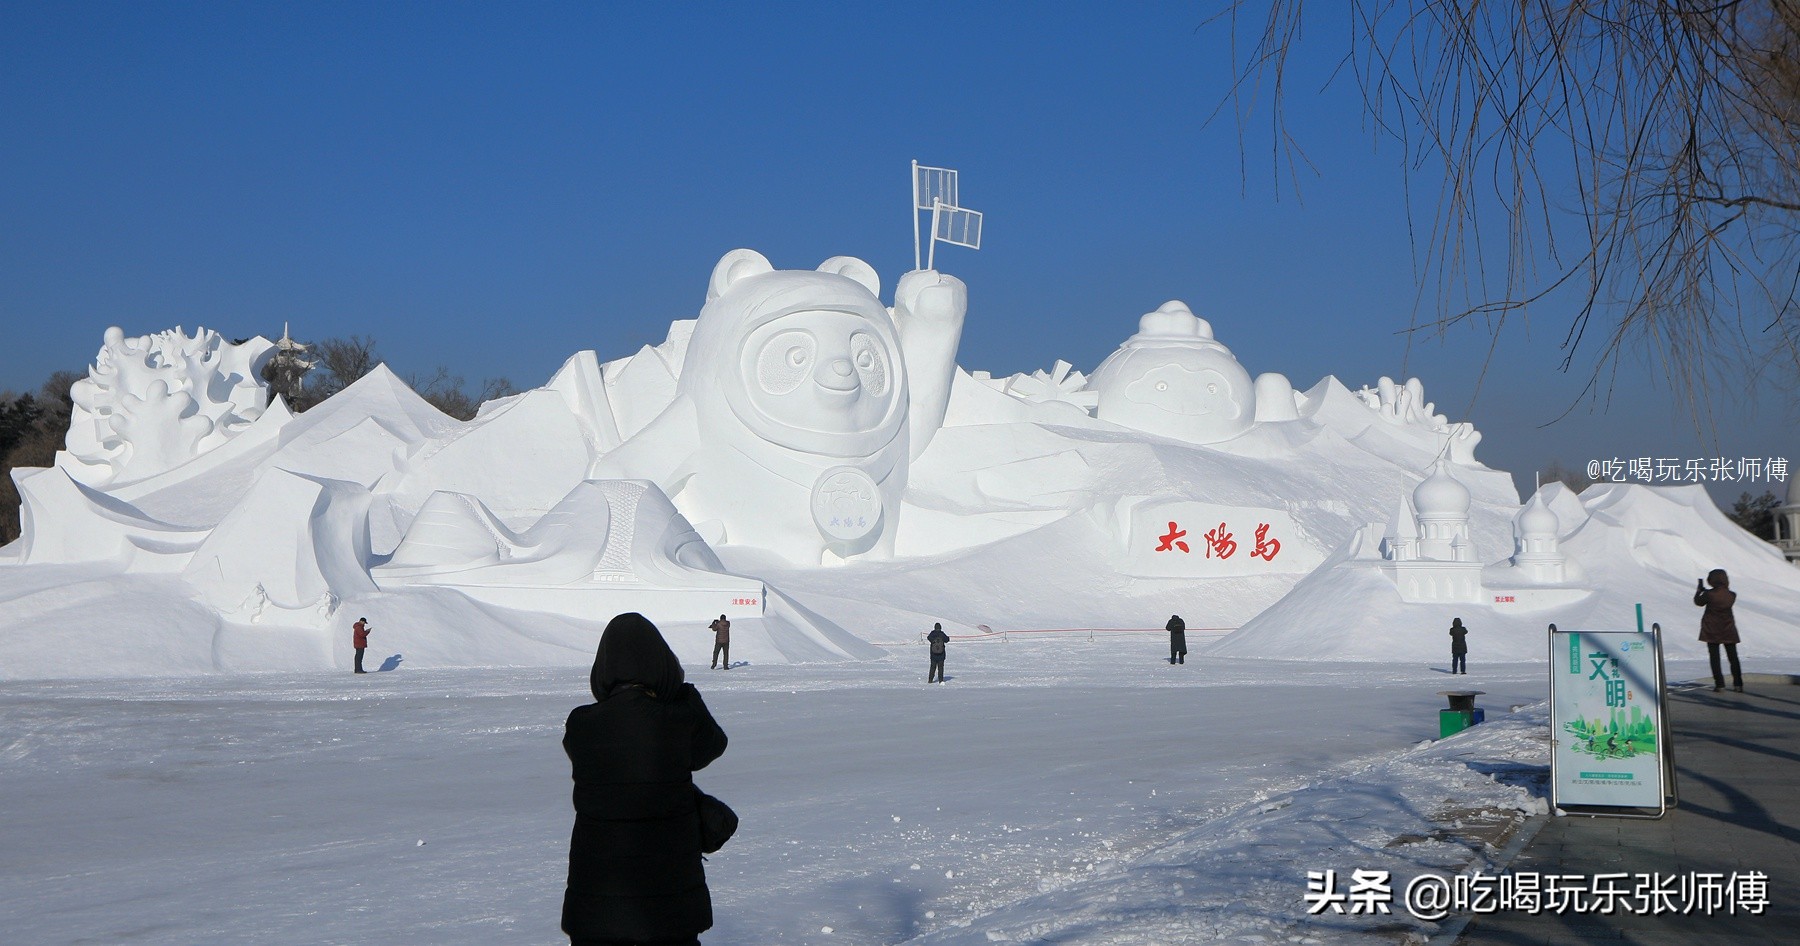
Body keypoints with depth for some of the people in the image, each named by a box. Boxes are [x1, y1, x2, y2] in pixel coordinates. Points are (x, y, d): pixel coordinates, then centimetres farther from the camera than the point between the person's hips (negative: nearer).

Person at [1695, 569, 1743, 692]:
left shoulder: (1709, 594, -18)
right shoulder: (1732, 595, -7)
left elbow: (1698, 602, 0)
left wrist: (1699, 590, 18)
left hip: (1712, 630, -3)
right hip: (1728, 630, 3)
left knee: (1714, 657, 5)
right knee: (1733, 657, 11)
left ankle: (1719, 684, -1)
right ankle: (1738, 684, 10)